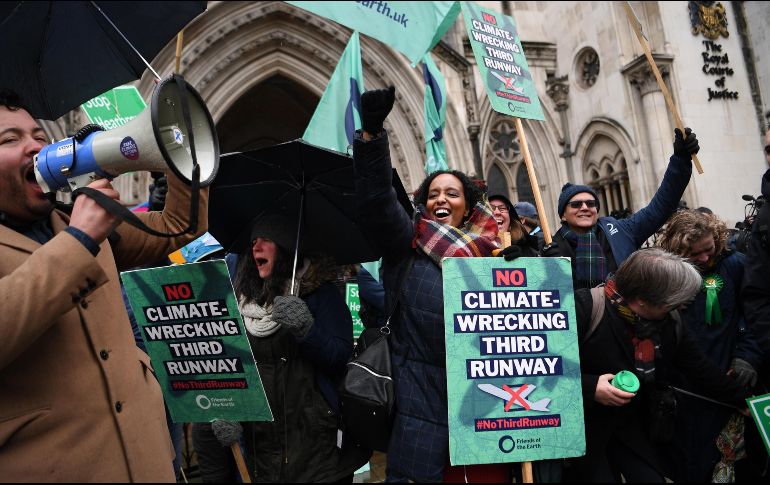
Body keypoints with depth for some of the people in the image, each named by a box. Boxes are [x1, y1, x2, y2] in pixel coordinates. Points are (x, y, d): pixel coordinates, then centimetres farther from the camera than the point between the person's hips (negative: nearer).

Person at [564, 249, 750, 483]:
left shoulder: (671, 322, -3)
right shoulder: (585, 307, -26)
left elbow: (702, 371, 9)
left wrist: (745, 399, 9)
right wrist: (589, 387, -30)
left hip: (632, 425, 6)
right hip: (582, 425, -6)